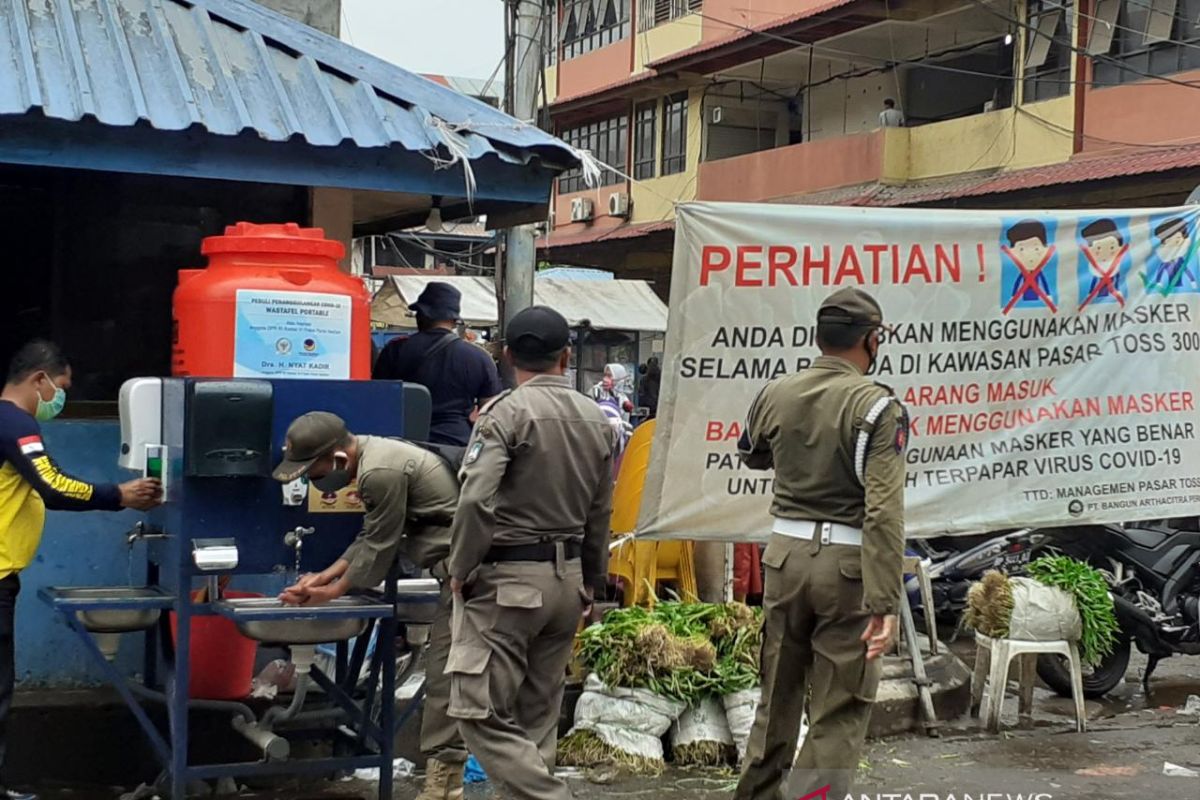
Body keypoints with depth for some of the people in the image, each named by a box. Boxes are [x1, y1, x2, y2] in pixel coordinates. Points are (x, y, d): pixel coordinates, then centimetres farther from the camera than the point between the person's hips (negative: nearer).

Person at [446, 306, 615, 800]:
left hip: (508, 578, -7)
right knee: (538, 716, 14)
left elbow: (476, 501, -23)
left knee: (481, 712, -3)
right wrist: (591, 582, 24)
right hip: (567, 578, 7)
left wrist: (460, 569, -8)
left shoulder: (506, 411, -13)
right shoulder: (597, 420, 6)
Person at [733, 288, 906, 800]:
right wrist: (885, 602, -21)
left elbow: (751, 456, 23)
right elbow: (883, 511, -20)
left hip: (787, 554, 5)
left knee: (778, 693, 19)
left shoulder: (775, 395, 2)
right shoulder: (878, 406, -13)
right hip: (847, 564, -5)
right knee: (838, 709, 3)